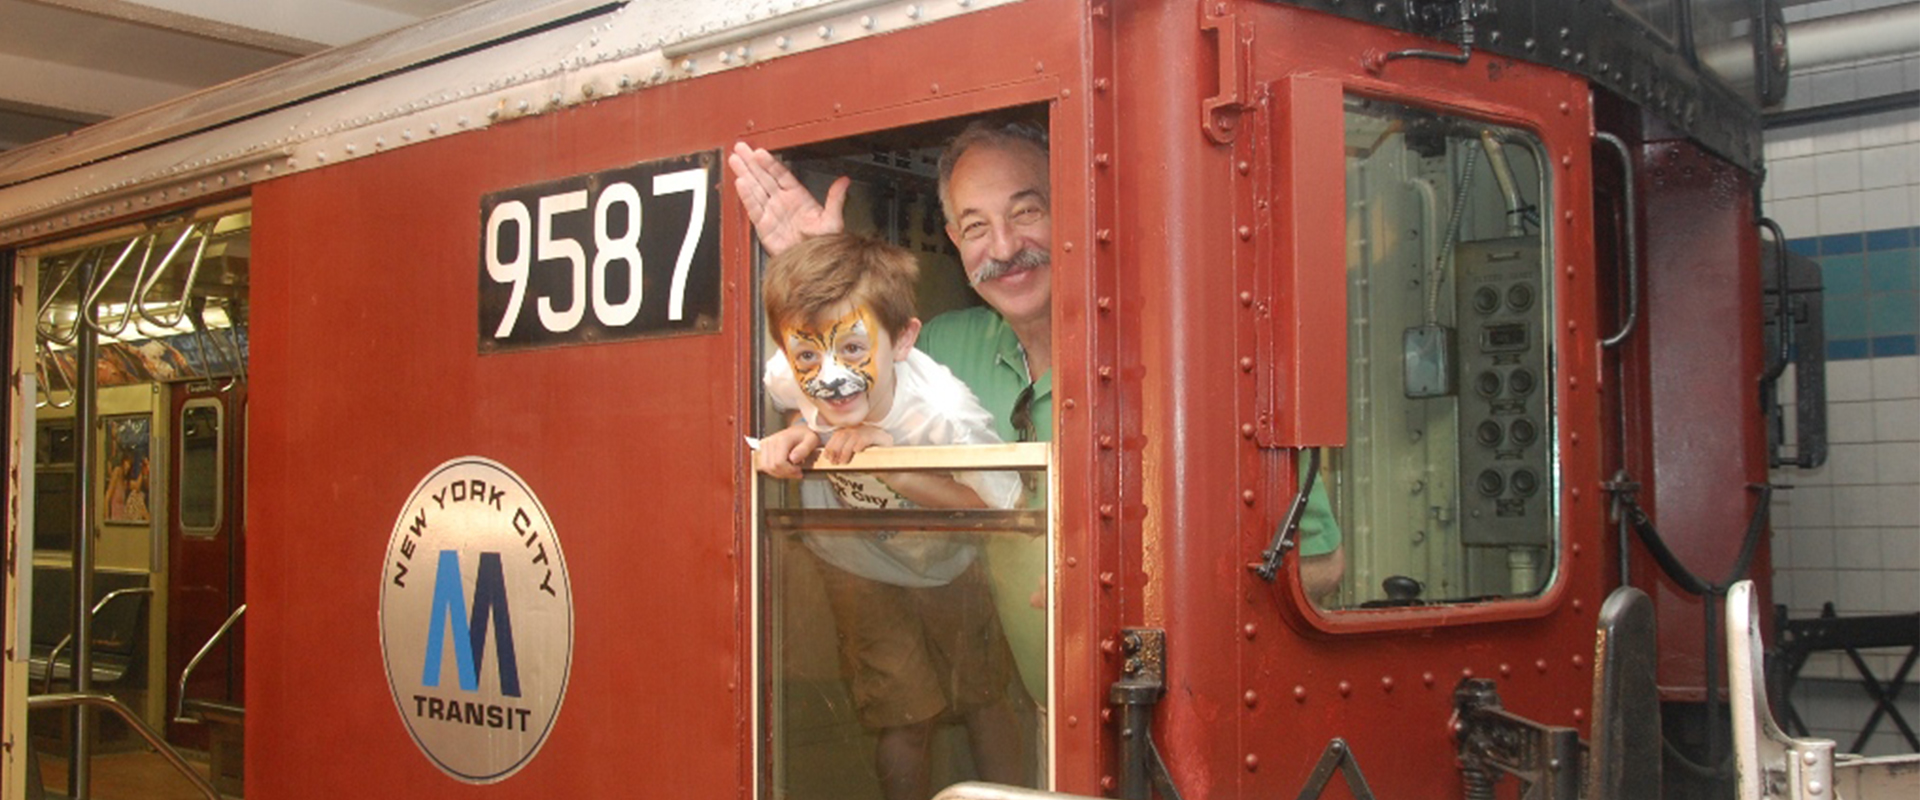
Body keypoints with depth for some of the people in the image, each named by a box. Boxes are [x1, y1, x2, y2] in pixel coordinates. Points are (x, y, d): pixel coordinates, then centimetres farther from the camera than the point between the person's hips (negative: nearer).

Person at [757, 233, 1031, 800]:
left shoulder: (943, 413, -41)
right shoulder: (786, 380, -31)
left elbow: (1002, 504, -36)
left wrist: (895, 468, -46)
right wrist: (796, 436, -29)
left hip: (947, 565, -1)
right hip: (860, 570, 1)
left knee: (984, 700, 13)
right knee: (903, 720, 6)